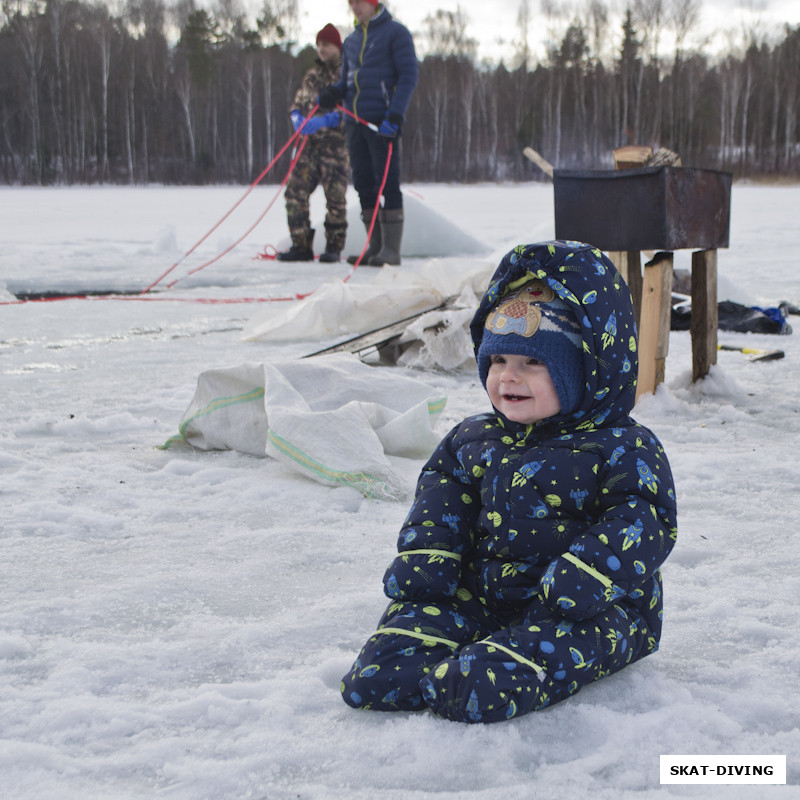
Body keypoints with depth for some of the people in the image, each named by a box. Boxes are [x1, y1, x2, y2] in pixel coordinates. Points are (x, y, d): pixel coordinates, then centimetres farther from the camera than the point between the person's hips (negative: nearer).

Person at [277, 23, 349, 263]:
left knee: (335, 197, -5)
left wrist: (325, 121, -23)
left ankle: (333, 248, 6)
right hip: (310, 143, 6)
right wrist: (298, 118, -2)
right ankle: (301, 246, 2)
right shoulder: (313, 75, 19)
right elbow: (298, 104, 20)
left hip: (337, 144, -6)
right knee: (295, 191, -3)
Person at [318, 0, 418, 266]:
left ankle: (391, 249, -6)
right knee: (363, 183, 6)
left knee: (386, 182, -8)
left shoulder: (395, 32, -1)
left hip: (382, 121, -7)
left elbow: (409, 75, -7)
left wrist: (395, 114, -18)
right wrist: (333, 92, 0)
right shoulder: (352, 40, 19)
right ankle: (375, 246, 13)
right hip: (355, 120, 7)